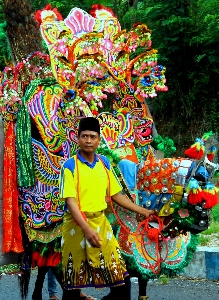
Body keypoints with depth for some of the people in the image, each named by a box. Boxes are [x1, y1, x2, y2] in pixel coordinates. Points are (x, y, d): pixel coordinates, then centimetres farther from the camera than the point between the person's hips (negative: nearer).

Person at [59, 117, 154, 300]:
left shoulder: (104, 163, 8)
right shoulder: (70, 166, -9)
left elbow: (116, 195, 16)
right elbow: (70, 201, -16)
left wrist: (143, 211, 13)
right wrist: (87, 229, -27)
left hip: (101, 223, 5)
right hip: (77, 225, -5)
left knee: (121, 278, 3)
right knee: (73, 282, 3)